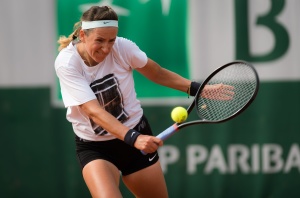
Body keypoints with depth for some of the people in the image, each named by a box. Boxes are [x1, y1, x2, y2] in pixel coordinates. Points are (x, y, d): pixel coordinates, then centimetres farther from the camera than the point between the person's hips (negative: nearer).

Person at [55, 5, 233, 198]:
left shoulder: (122, 47, -15)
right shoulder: (66, 64, -22)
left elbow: (158, 73, 4)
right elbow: (94, 111, -31)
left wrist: (196, 88, -4)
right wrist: (133, 138, -42)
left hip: (137, 134, 3)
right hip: (94, 147, -3)